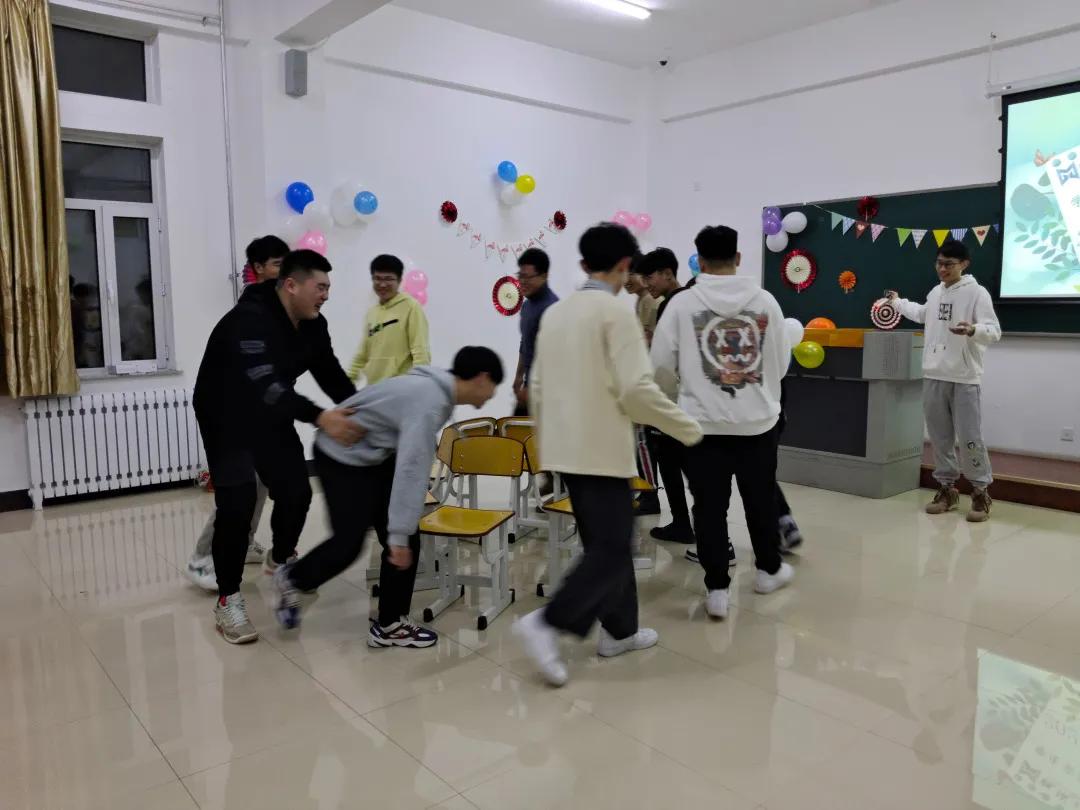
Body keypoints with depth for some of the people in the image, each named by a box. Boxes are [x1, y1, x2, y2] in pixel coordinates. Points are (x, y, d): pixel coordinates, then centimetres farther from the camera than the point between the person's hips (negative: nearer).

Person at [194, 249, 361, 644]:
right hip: (226, 417, -7)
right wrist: (319, 418, -55)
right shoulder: (249, 319, -32)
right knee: (237, 503, -14)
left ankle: (280, 560, 35)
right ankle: (228, 600, 1)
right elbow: (264, 384, -45)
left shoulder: (313, 325, -7)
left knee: (296, 491, 6)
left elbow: (331, 375, -1)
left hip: (271, 416, 7)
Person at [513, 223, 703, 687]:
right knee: (611, 551, -2)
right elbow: (636, 388, -19)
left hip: (565, 448, 8)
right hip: (603, 450, -8)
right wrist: (689, 429, -7)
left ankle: (619, 631, 24)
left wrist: (546, 442, 22)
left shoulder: (554, 313, 11)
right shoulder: (615, 312, -11)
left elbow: (537, 388, 13)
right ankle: (547, 623, -11)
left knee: (604, 542, 16)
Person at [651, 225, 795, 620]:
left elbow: (662, 366, -5)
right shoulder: (765, 300, -1)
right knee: (761, 500, 19)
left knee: (710, 507, 6)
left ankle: (717, 589, 10)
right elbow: (782, 362, 6)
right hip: (758, 420, 2)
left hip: (705, 423, -2)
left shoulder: (683, 304, -7)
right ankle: (769, 569, 37)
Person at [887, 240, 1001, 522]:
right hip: (934, 376, 6)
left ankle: (981, 492, 6)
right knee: (939, 436, 11)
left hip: (964, 378, -6)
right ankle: (946, 488, 21)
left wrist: (973, 330, -35)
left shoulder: (976, 292, -8)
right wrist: (898, 302, 45)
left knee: (969, 438, -7)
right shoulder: (936, 292, 13)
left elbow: (994, 332, -15)